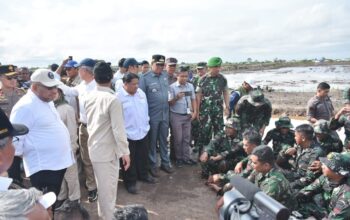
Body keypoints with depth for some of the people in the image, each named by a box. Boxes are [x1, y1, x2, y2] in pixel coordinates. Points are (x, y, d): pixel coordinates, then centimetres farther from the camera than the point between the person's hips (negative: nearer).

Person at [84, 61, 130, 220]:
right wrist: (125, 152, -14)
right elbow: (118, 129, -20)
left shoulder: (89, 97, 2)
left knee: (102, 186, 22)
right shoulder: (112, 99, -19)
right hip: (107, 150, -7)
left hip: (94, 148, 7)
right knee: (109, 188, 6)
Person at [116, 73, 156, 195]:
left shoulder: (141, 93, 3)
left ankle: (143, 175, 42)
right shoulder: (118, 97, -17)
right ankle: (130, 182, 25)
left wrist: (146, 122, 12)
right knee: (130, 159, 9)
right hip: (128, 134, -6)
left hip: (143, 131, 6)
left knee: (143, 156, 21)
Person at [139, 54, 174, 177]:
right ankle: (152, 165, 24)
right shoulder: (145, 78, -12)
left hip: (165, 114, 5)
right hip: (152, 115, -5)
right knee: (152, 141, 10)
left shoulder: (165, 75, 4)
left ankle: (165, 162, 30)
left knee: (163, 140, 16)